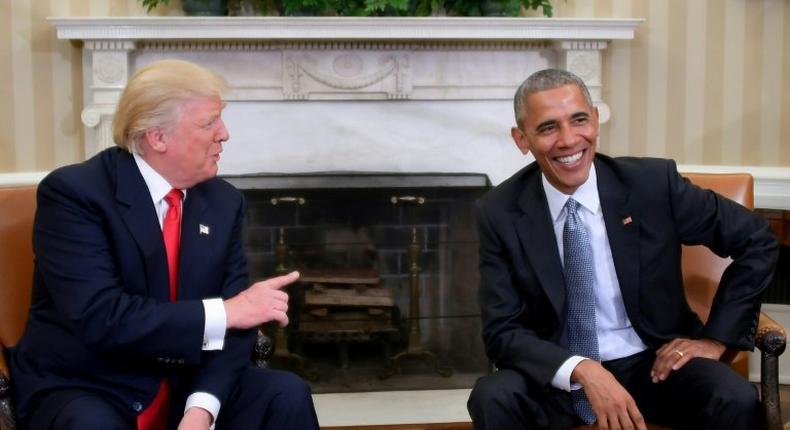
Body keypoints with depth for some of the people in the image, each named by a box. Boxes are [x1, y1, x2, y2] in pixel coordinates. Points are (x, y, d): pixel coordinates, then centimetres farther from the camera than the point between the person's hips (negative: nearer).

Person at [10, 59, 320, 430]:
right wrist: (224, 311, -23)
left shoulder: (224, 201, 2)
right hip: (82, 390, -4)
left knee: (287, 395, -17)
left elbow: (236, 320, -3)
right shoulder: (73, 191, -14)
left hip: (185, 385, 5)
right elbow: (98, 318, -25)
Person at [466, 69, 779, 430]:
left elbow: (757, 242, 1)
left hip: (651, 363, 0)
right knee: (492, 399, -30)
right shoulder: (500, 213, -9)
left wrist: (715, 338, -4)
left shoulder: (654, 183, -9)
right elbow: (503, 332, -11)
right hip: (557, 374, 0)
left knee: (737, 401, -28)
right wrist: (582, 371, -27)